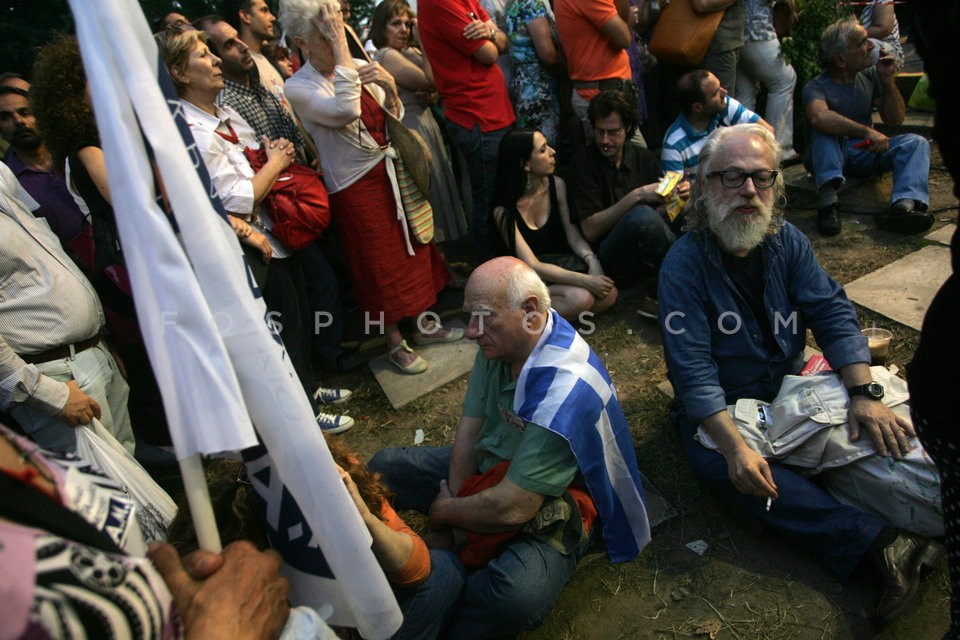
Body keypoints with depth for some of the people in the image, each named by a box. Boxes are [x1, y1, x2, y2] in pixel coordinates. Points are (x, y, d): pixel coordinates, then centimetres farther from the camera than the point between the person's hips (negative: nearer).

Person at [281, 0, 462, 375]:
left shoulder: (358, 68, 1)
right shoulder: (297, 89, -14)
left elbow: (394, 121, 7)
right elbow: (345, 111, -33)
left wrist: (389, 88, -12)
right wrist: (340, 48, -27)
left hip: (392, 173, 6)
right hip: (356, 186, -6)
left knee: (411, 249, 16)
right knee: (381, 266, 5)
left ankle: (422, 324, 35)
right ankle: (395, 344, 24)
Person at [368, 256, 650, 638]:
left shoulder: (565, 390, -35)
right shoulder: (497, 343, -9)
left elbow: (511, 509, -33)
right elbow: (468, 432, -3)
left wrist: (445, 512, -15)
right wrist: (455, 501, -12)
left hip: (545, 509, -8)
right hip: (488, 466, 8)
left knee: (516, 596, -37)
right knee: (382, 467, 7)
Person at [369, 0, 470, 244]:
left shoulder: (410, 51, 12)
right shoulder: (387, 55, -14)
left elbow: (435, 89, 13)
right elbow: (429, 81, -20)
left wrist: (431, 96, -9)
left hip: (426, 125, 9)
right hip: (412, 132, -9)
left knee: (437, 186, 16)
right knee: (429, 193, -1)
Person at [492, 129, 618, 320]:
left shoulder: (556, 185, -4)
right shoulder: (504, 211, -18)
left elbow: (574, 236, -2)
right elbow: (533, 266, -21)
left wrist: (592, 261, -22)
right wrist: (585, 280, -27)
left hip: (563, 264, 6)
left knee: (608, 294, -18)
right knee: (579, 298, -30)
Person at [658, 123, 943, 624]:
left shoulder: (787, 241, 1)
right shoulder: (684, 264, -17)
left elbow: (833, 313, -5)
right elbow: (692, 368, -24)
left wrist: (864, 392, -20)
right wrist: (735, 445, -34)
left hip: (790, 390, 6)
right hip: (718, 411, -5)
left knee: (876, 433, -20)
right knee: (720, 466, -34)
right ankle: (877, 542, -35)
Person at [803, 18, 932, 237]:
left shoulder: (869, 75, 4)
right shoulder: (816, 87, -16)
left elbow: (895, 119, 6)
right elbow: (818, 116, -41)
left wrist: (888, 80, -6)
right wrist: (867, 131, -43)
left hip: (864, 153, 5)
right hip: (828, 156, -5)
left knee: (916, 143, -19)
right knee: (825, 127, -33)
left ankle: (904, 205, -47)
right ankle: (828, 201, -51)